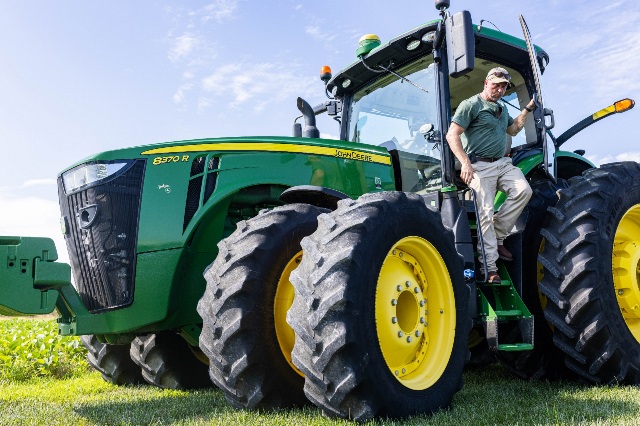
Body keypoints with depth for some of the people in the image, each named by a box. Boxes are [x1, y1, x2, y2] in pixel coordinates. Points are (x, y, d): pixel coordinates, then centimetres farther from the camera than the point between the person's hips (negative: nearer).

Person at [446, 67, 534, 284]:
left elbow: (513, 129, 39)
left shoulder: (502, 108, 23)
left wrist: (528, 108, 30)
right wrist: (465, 163, -21)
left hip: (503, 163, 7)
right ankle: (489, 267, -7)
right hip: (479, 166, -7)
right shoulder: (471, 105, -3)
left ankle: (497, 236, -3)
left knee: (523, 191, -18)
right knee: (485, 212, -12)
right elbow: (452, 135, -12)